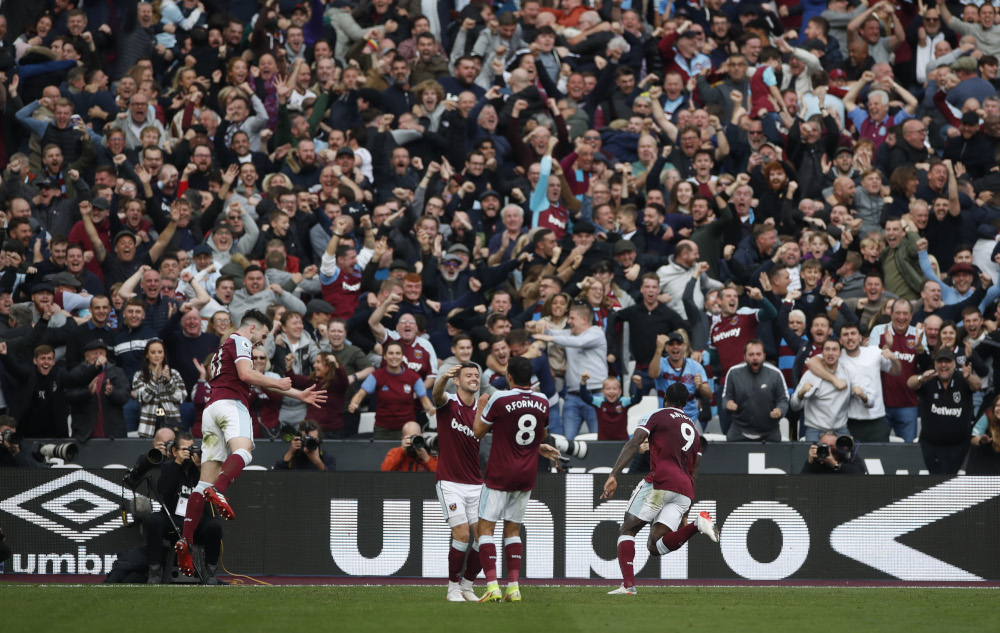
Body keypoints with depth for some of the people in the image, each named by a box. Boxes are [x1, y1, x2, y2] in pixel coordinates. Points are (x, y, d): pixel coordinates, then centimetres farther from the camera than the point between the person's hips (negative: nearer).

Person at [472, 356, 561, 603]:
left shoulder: (499, 399, -14)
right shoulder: (543, 402, 1)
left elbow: (478, 432, -2)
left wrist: (481, 406, 13)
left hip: (500, 474, -5)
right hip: (527, 476, 5)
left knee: (485, 527, -1)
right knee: (513, 529, 14)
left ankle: (492, 586, -14)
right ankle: (514, 587, 5)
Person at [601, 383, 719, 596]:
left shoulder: (655, 416, 11)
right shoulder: (694, 429, 30)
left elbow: (633, 444, -5)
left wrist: (613, 476, -14)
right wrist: (684, 513, 31)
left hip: (661, 480, -5)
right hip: (685, 489, 5)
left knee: (627, 531, 6)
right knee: (655, 546, -1)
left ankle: (628, 584, -12)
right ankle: (698, 524, -20)